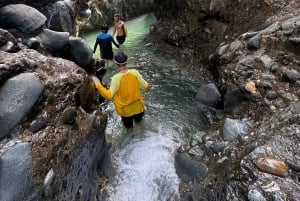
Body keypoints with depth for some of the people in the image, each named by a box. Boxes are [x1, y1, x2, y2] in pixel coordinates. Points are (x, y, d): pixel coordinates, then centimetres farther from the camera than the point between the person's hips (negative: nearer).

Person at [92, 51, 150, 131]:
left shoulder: (116, 78, -27)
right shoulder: (135, 72, -19)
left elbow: (109, 96, -30)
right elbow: (146, 86, -10)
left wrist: (98, 84, -24)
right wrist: (147, 87, 14)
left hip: (126, 110, -2)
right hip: (137, 107, 2)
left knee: (128, 125, 28)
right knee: (138, 120, 34)